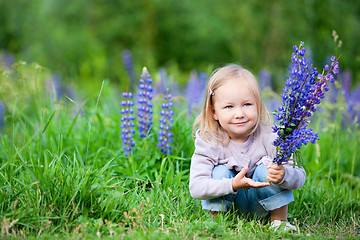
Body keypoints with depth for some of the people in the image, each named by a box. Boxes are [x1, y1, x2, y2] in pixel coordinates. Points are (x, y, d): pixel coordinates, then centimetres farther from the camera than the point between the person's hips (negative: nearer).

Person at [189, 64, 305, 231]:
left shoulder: (268, 137, -20)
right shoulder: (208, 142, -21)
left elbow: (299, 177, -22)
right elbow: (196, 188, -30)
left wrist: (283, 175, -48)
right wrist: (233, 185, -45)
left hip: (261, 204, 1)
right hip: (226, 202, 0)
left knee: (266, 170, -25)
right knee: (220, 172, -25)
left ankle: (279, 220, -6)